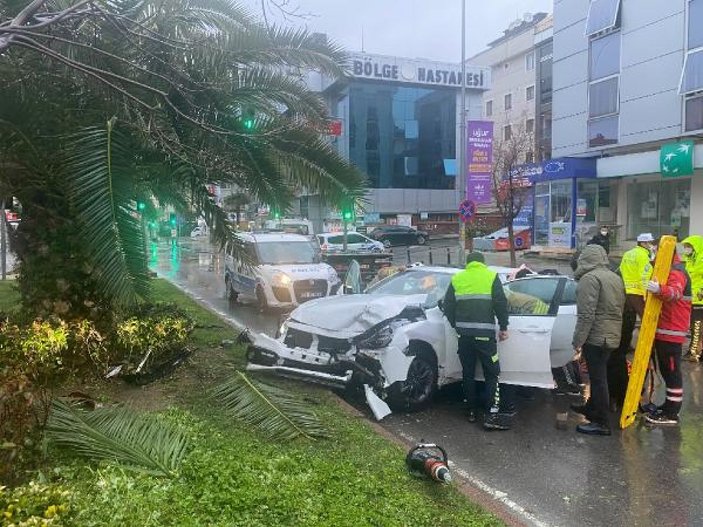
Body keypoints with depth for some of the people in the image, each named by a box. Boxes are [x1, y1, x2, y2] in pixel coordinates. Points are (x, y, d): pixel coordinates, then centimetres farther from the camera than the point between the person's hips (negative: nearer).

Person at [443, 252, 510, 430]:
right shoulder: (491, 276, 3)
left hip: (464, 334, 3)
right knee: (492, 374, 3)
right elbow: (501, 303, -4)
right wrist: (503, 327, 4)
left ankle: (472, 411, 21)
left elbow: (448, 306, 9)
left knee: (468, 373, 14)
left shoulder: (457, 278, 11)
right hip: (484, 333, -3)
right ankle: (492, 415, -4)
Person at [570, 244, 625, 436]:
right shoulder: (615, 277, 14)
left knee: (598, 378, -4)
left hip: (596, 336, -9)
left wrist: (578, 340, -17)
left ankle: (602, 423, 2)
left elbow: (586, 314, -21)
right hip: (612, 335, 9)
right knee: (598, 376, 22)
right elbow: (620, 308, 21)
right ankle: (592, 407, 38)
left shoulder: (590, 278, -15)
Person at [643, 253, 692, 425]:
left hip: (671, 331, -10)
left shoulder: (676, 272, -15)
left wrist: (660, 290, -58)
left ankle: (671, 413, 0)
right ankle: (670, 406, 28)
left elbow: (675, 292, -38)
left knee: (671, 371, -5)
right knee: (666, 370, 17)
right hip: (663, 330, 10)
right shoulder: (666, 270, 18)